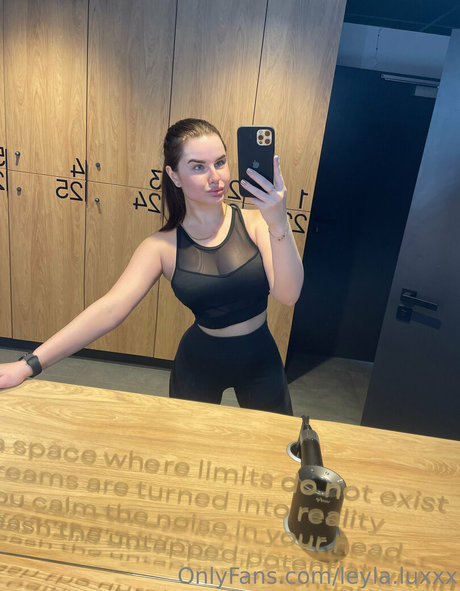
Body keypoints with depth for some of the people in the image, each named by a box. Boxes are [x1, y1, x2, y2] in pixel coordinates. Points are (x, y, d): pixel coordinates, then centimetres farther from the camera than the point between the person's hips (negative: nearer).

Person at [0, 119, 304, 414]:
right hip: (199, 363, 0)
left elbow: (288, 295, -26)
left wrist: (279, 225, -41)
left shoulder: (254, 222, -16)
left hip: (261, 360, 1)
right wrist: (30, 365, -29)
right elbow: (110, 309, -23)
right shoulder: (163, 247, -15)